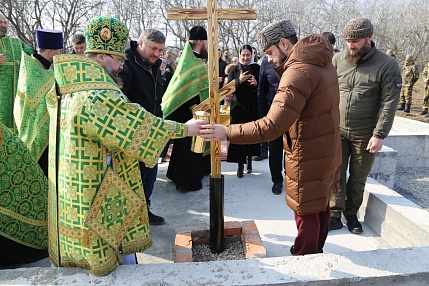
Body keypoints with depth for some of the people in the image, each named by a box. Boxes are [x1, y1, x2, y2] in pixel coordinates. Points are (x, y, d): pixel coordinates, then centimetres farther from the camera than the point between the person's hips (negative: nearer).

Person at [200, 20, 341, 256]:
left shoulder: (299, 72, -26)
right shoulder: (322, 63, 6)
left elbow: (272, 126, -33)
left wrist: (227, 133, -27)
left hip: (308, 159, -10)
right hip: (327, 153, 10)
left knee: (306, 213, 8)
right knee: (320, 207, 24)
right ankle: (316, 251, 45)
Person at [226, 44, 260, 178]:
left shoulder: (257, 68, 5)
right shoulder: (234, 70, 7)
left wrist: (256, 84, -21)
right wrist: (239, 81, -21)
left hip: (253, 108, 0)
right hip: (238, 107, 0)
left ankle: (249, 159, 25)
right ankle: (240, 164, 2)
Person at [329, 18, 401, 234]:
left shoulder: (387, 65, -8)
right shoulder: (338, 59, 0)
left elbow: (389, 103, -10)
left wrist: (379, 135, -14)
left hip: (365, 134, -1)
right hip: (337, 129, 2)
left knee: (358, 177, 12)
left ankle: (352, 214, 30)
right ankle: (335, 216, 18)